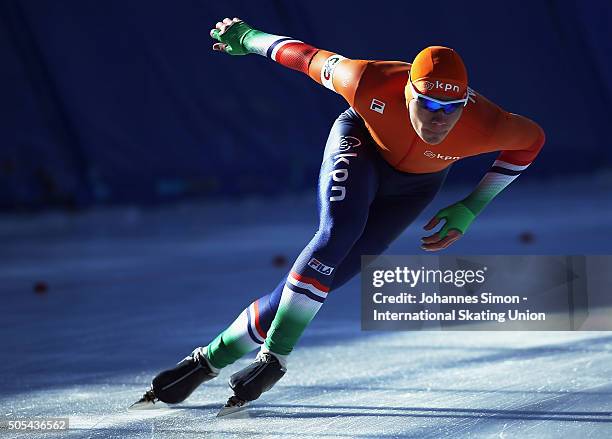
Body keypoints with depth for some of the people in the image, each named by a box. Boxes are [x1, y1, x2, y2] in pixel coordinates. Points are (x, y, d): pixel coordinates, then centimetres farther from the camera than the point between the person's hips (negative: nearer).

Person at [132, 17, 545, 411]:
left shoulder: (484, 127, -36)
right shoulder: (370, 85, -38)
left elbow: (532, 138, -14)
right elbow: (310, 58, -21)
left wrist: (471, 208, -14)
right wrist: (247, 38, -3)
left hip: (415, 185, 1)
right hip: (360, 139, -1)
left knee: (328, 275, -8)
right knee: (339, 229, -32)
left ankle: (214, 356, -1)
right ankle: (276, 354, -24)